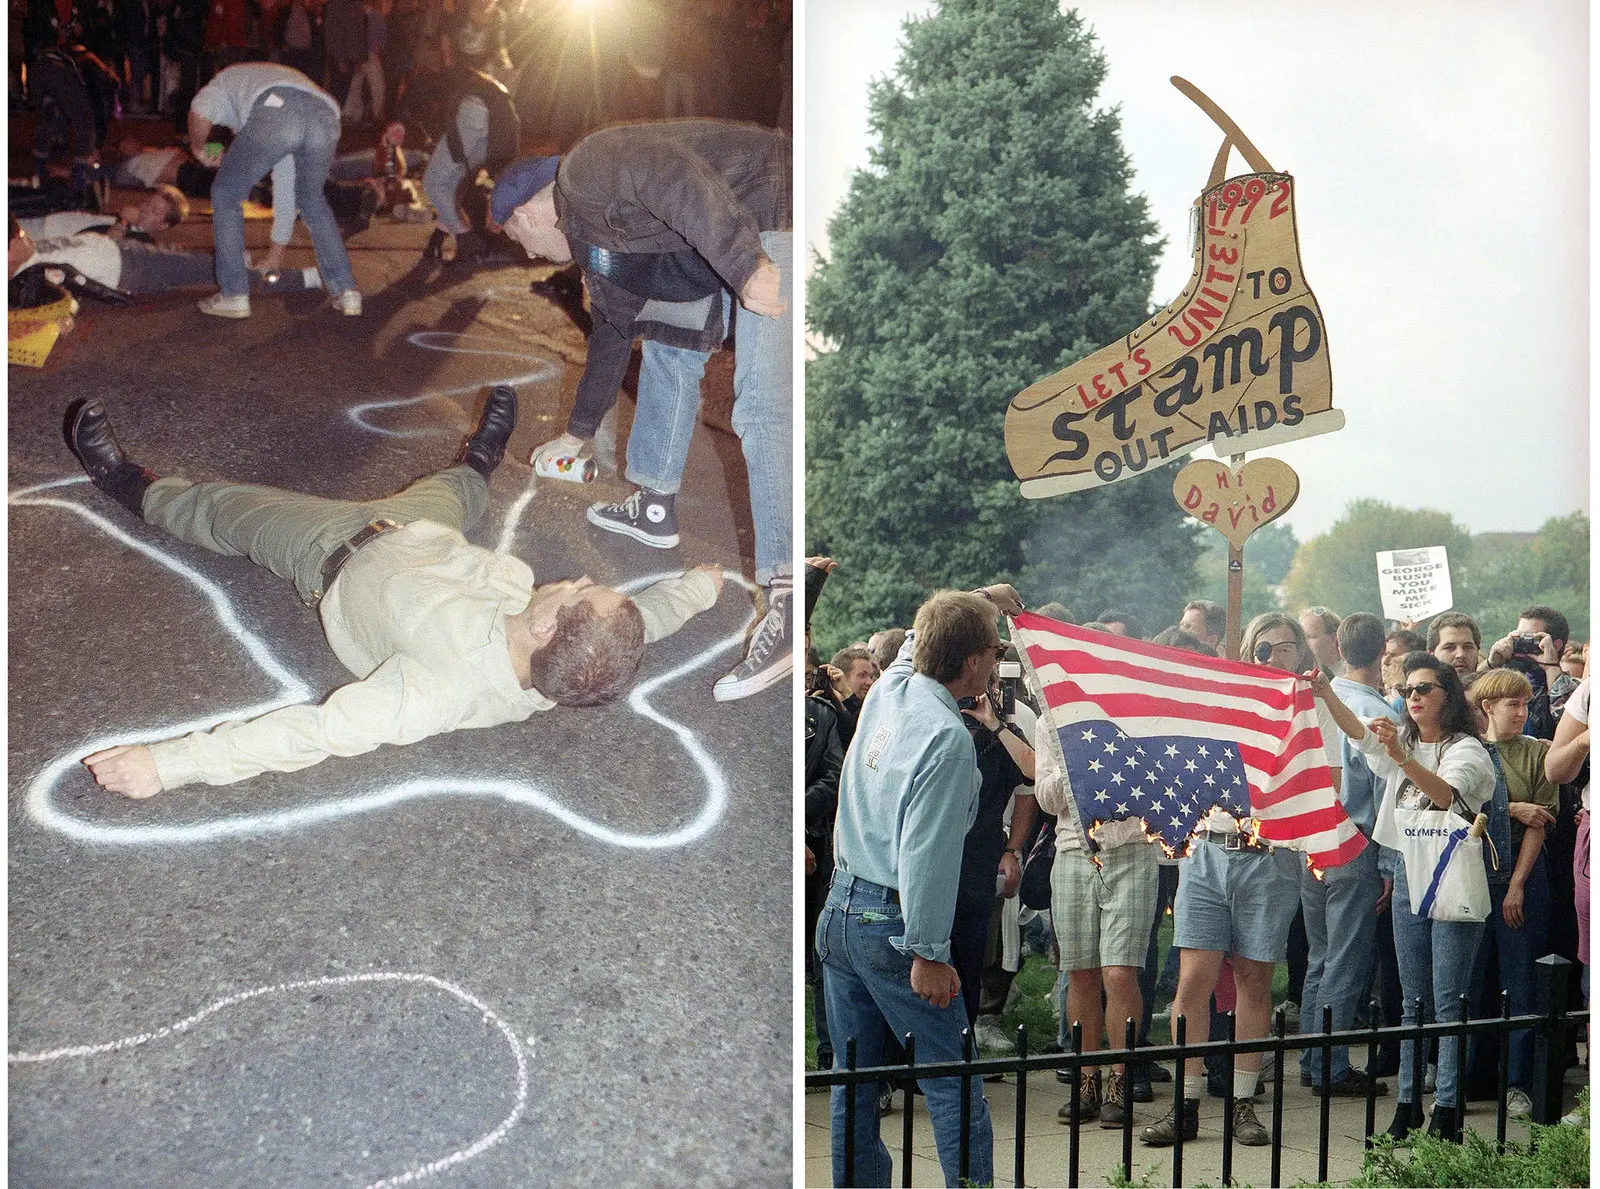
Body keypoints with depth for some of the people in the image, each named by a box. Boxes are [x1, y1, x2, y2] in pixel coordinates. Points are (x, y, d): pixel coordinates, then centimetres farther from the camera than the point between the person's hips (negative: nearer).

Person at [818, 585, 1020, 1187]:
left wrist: (982, 600, 41)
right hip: (892, 926, -8)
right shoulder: (948, 737, -19)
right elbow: (924, 854, -22)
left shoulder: (890, 686, 4)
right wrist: (928, 954, -18)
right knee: (953, 1085, -1)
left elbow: (920, 636, 30)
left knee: (854, 1081, 12)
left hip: (838, 911, 8)